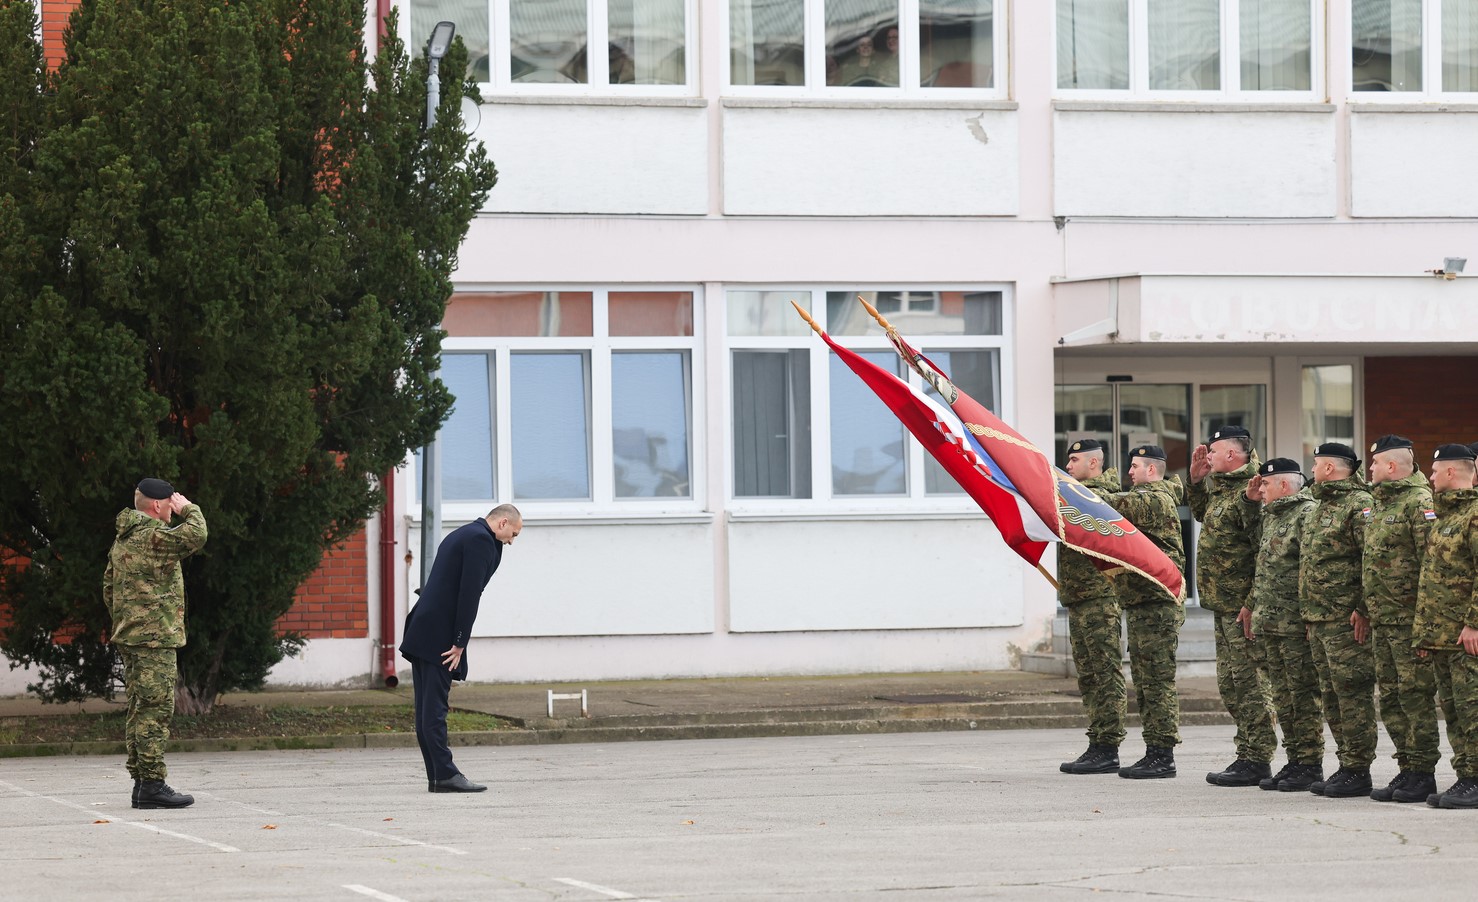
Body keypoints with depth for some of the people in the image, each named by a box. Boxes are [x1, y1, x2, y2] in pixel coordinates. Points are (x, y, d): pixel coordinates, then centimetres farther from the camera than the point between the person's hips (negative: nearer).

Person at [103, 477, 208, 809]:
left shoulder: (122, 539, 17)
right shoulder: (153, 536, -14)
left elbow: (109, 588, 22)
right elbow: (195, 536, -24)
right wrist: (189, 509, -6)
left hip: (128, 637, 10)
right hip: (155, 637, -10)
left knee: (139, 710, 11)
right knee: (155, 709, -9)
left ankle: (140, 782, 13)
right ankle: (152, 784, -12)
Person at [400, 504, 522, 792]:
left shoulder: (462, 535, 22)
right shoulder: (480, 539, -9)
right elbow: (469, 593, -15)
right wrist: (460, 643, -15)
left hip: (422, 634, 10)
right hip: (439, 636, -10)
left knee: (428, 708, 7)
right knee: (435, 707, -11)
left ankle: (437, 776, 8)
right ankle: (444, 774, -12)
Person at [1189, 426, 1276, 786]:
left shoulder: (1250, 492, -16)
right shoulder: (1221, 487, 15)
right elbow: (1201, 514, 37)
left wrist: (1253, 603, -24)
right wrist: (1196, 479, 21)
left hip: (1243, 605, -11)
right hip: (1222, 604, 11)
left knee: (1250, 682, -7)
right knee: (1230, 686, 14)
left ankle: (1257, 760, -5)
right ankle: (1247, 755, 20)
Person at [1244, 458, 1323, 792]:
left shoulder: (1307, 515, -11)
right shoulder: (1268, 517, 19)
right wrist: (1253, 610, 21)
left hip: (1297, 625, -9)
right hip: (1269, 623, 9)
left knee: (1303, 694, -5)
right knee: (1283, 697, 11)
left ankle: (1310, 764, -1)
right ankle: (1294, 761, 16)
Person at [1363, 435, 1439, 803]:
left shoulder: (1418, 503, -12)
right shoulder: (1380, 504, 17)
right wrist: (1365, 608, 19)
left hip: (1410, 619, -10)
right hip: (1381, 620, 10)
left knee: (1415, 694, -6)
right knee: (1390, 696, 11)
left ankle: (1423, 773, -2)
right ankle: (1407, 769, 16)